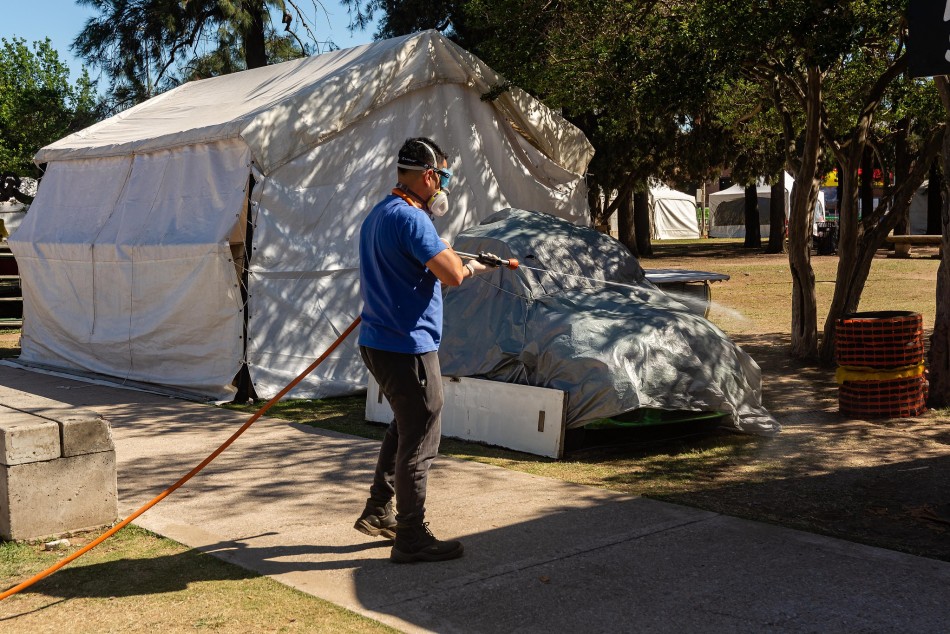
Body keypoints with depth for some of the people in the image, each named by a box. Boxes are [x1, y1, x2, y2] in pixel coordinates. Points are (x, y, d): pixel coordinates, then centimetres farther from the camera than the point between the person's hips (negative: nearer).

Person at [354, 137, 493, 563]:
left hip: (378, 341, 10)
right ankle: (411, 539, 9)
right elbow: (452, 274, -26)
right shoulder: (411, 218, -18)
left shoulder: (378, 215, 14)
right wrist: (465, 265, -3)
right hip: (408, 348, -10)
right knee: (419, 442, 0)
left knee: (405, 428, 25)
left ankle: (378, 512, 32)